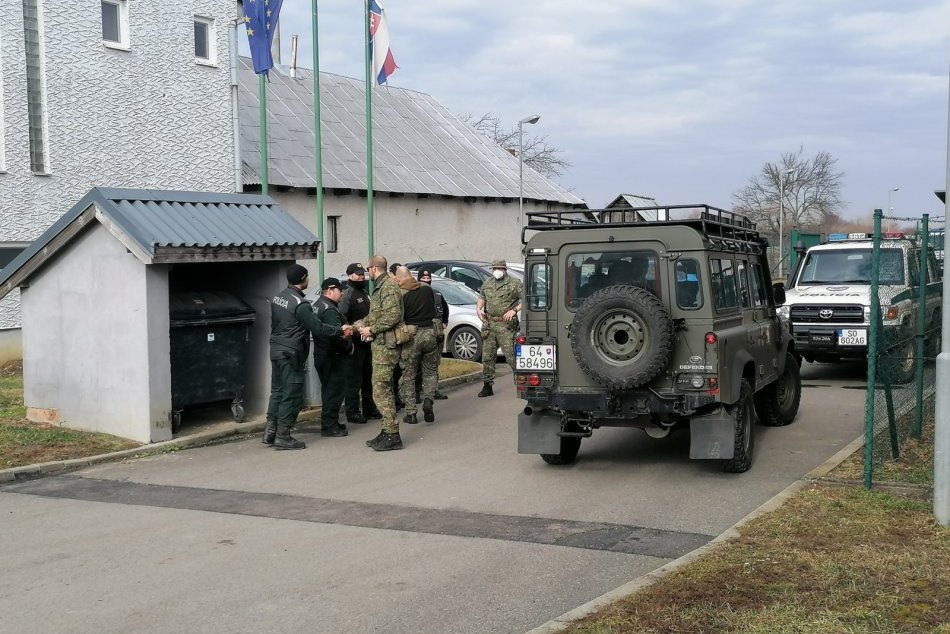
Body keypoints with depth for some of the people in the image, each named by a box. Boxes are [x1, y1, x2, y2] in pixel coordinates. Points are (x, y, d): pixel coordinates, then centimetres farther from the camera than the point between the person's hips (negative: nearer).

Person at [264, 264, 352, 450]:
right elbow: (317, 327, -18)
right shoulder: (300, 304, -18)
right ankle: (283, 436, 1)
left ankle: (269, 432, 17)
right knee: (292, 394, -1)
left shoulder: (277, 297, 8)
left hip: (276, 349, 9)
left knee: (278, 391, 15)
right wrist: (341, 330, -8)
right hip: (291, 353, -9)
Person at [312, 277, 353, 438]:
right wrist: (349, 346, -11)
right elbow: (337, 334, -27)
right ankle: (329, 426, -3)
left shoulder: (317, 305, 15)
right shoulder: (329, 309, -18)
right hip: (331, 357, -10)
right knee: (334, 390, -5)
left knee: (329, 389, 17)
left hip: (321, 355, 10)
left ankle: (330, 423, 25)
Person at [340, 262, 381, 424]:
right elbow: (341, 318, -23)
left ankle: (369, 409, 27)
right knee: (354, 379, -6)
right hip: (355, 343, -9)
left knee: (367, 378, 17)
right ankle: (352, 412, -1)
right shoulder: (347, 293, -13)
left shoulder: (364, 293, 17)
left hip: (366, 342, 9)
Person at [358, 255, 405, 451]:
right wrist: (365, 324, 12)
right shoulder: (381, 287, 18)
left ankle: (392, 435, -9)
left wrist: (372, 329, -15)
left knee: (381, 390, -11)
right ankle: (387, 432, 19)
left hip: (386, 345, -11)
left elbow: (393, 316, -23)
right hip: (380, 344, 11)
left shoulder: (389, 287, -13)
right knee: (383, 389, 13)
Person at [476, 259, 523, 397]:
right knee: (487, 356, 7)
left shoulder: (514, 283, -1)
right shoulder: (487, 284, 16)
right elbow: (481, 298, 26)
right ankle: (487, 386, 14)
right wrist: (478, 309, 7)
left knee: (511, 356, -11)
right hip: (488, 324, 5)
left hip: (505, 325, -5)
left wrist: (514, 310, -16)